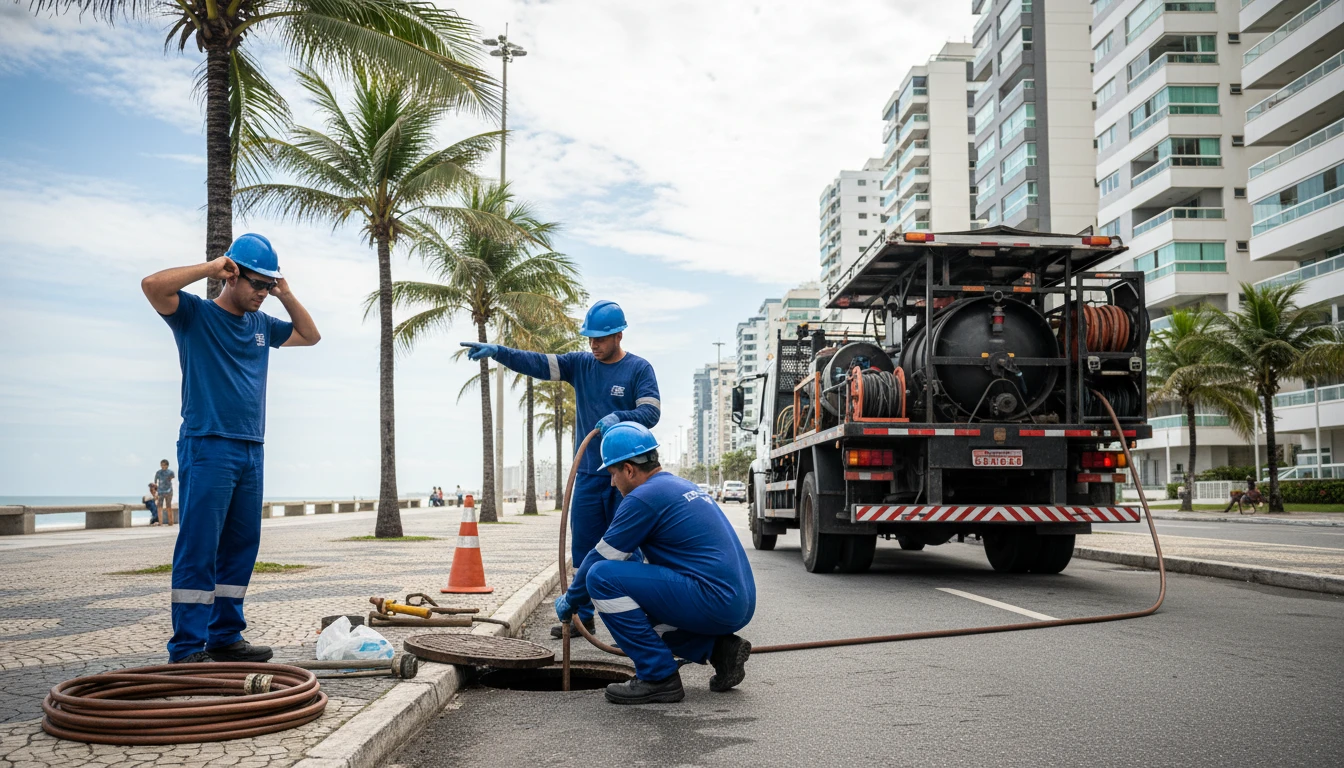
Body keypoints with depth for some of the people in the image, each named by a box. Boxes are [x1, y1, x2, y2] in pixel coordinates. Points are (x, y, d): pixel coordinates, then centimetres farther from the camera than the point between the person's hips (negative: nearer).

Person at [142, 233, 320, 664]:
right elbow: (152, 285, -18)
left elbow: (310, 336, 27)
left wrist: (285, 294, 14)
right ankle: (187, 648, -6)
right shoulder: (195, 314, -1)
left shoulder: (261, 324, 18)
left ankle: (225, 637, 16)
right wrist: (210, 268, -11)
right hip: (207, 448, -7)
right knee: (198, 549, -8)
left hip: (251, 450, 7)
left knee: (240, 547, 8)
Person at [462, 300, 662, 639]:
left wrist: (618, 417, -32)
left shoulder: (639, 369, -5)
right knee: (583, 549, 8)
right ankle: (583, 616, 18)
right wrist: (498, 351, -18)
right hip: (588, 474, 5)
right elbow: (538, 364, -4)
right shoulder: (580, 364, 7)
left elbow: (651, 412, -14)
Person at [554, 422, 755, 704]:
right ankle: (719, 648, 12)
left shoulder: (644, 496, -8)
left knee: (601, 576, -11)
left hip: (712, 602, -10)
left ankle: (659, 676, -7)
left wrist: (570, 601, 16)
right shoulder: (684, 486, 20)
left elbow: (600, 559, -1)